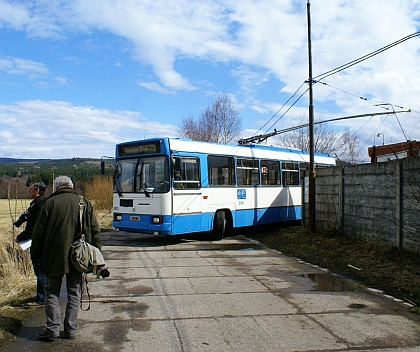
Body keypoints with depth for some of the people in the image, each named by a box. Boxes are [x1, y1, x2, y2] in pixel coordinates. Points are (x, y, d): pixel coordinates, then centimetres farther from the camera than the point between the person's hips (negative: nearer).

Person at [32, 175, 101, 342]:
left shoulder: (50, 203, -3)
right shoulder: (85, 203, 4)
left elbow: (39, 231, -1)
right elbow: (95, 231, 5)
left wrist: (37, 255, 9)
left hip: (54, 257, -2)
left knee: (52, 292, 10)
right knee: (74, 294, 11)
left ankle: (52, 329, 9)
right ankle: (71, 329, 15)